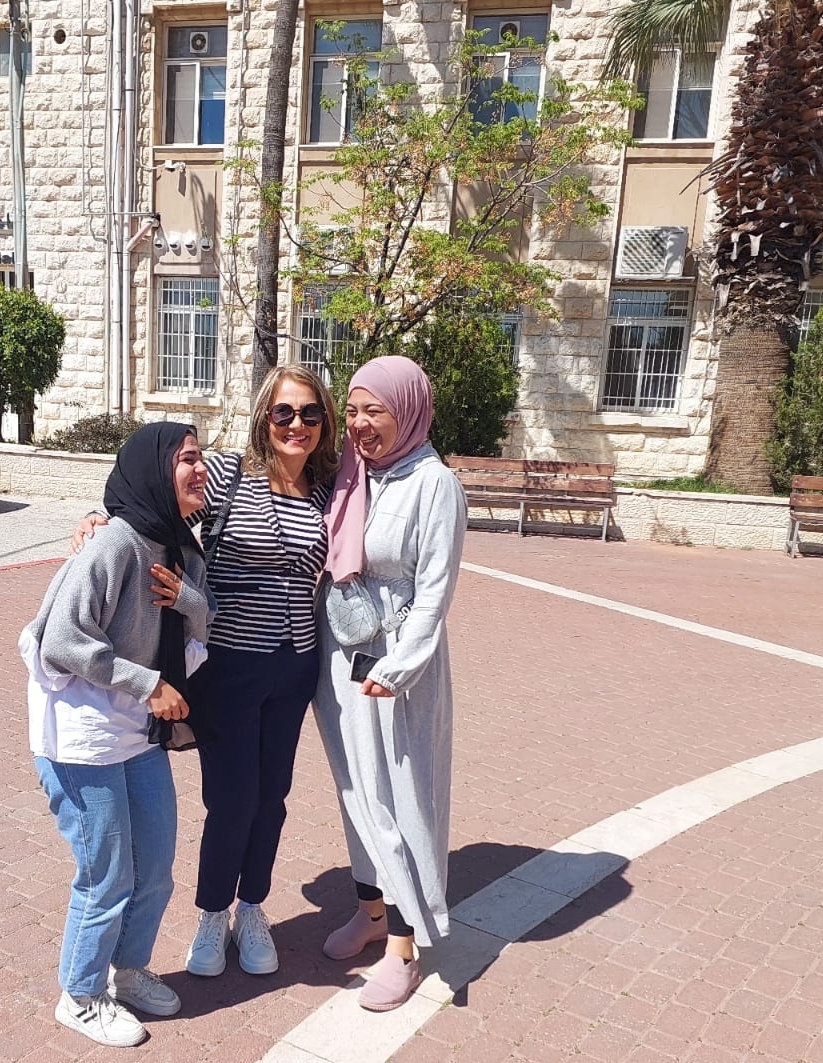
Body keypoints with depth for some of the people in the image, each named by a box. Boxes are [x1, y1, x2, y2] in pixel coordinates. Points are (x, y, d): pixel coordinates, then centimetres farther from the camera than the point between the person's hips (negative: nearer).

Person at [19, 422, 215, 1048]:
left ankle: (129, 970, 44)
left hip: (140, 733, 8)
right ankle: (81, 998, 34)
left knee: (156, 869, 19)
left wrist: (189, 598, -15)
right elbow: (61, 642, -24)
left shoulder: (181, 547, 2)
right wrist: (150, 683, -22)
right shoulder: (115, 545, -23)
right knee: (107, 880, 8)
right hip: (83, 738, -8)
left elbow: (203, 628, 7)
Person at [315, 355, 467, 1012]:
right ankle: (372, 908, 39)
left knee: (396, 794, 5)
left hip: (394, 662, -6)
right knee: (356, 788, 18)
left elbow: (434, 592, -15)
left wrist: (396, 668, -20)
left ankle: (403, 947, 22)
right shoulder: (350, 473, 3)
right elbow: (329, 565, 8)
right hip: (338, 655, 6)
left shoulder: (435, 485, -15)